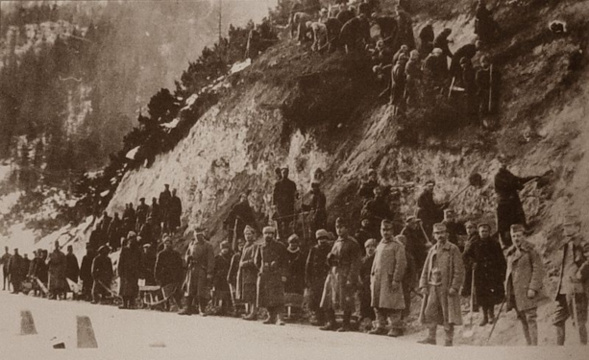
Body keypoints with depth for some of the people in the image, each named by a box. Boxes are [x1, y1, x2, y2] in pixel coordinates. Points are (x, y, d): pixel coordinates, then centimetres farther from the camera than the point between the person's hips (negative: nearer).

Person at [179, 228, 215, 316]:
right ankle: (188, 308, 11)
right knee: (190, 289, 5)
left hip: (202, 270, -4)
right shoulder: (191, 244, 15)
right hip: (192, 269, 4)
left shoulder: (207, 246, 0)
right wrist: (188, 257, -5)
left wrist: (209, 273, -14)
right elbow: (186, 256, 21)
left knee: (202, 290, -5)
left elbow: (211, 260, -6)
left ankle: (202, 309, 2)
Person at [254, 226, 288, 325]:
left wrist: (284, 275, -9)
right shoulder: (261, 248, 13)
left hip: (276, 275, -4)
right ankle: (271, 316, 14)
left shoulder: (279, 247, 1)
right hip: (264, 275, 5)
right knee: (266, 297, 4)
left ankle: (279, 316, -17)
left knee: (277, 296, -14)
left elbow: (284, 261, -1)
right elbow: (256, 261, 25)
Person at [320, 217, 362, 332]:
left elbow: (355, 263, -12)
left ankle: (346, 324, 8)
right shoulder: (336, 243, 18)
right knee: (327, 301, 5)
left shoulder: (352, 243, -6)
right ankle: (331, 323, 16)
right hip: (333, 273, 7)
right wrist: (330, 258, 2)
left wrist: (351, 279, -19)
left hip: (345, 275, -7)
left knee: (346, 302, -2)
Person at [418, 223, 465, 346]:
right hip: (432, 287, 5)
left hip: (447, 287, -5)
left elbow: (459, 270, -7)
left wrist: (454, 287, -13)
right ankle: (431, 338, 10)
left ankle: (449, 340, 7)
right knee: (430, 312, 2)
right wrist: (423, 285, 5)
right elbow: (426, 270, 15)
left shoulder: (453, 249, -3)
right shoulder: (432, 250, 13)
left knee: (448, 315, 0)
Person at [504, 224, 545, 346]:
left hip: (527, 291, -7)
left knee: (530, 318, -8)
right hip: (514, 292, 7)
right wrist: (507, 290, 16)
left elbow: (539, 269, -10)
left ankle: (534, 345, -7)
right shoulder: (510, 253, 15)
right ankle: (529, 344, 15)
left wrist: (533, 288, -17)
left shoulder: (530, 251, -6)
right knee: (522, 319, 9)